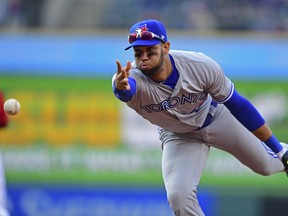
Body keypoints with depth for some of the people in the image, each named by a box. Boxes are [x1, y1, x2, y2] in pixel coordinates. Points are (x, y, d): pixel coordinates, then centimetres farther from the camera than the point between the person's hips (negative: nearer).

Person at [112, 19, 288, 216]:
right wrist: (121, 87, -89)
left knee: (266, 165, 14)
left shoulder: (201, 65, -33)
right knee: (179, 197, -17)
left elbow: (237, 104, -21)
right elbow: (125, 89, -62)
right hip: (178, 136, 0)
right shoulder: (133, 78, -36)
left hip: (215, 117, 0)